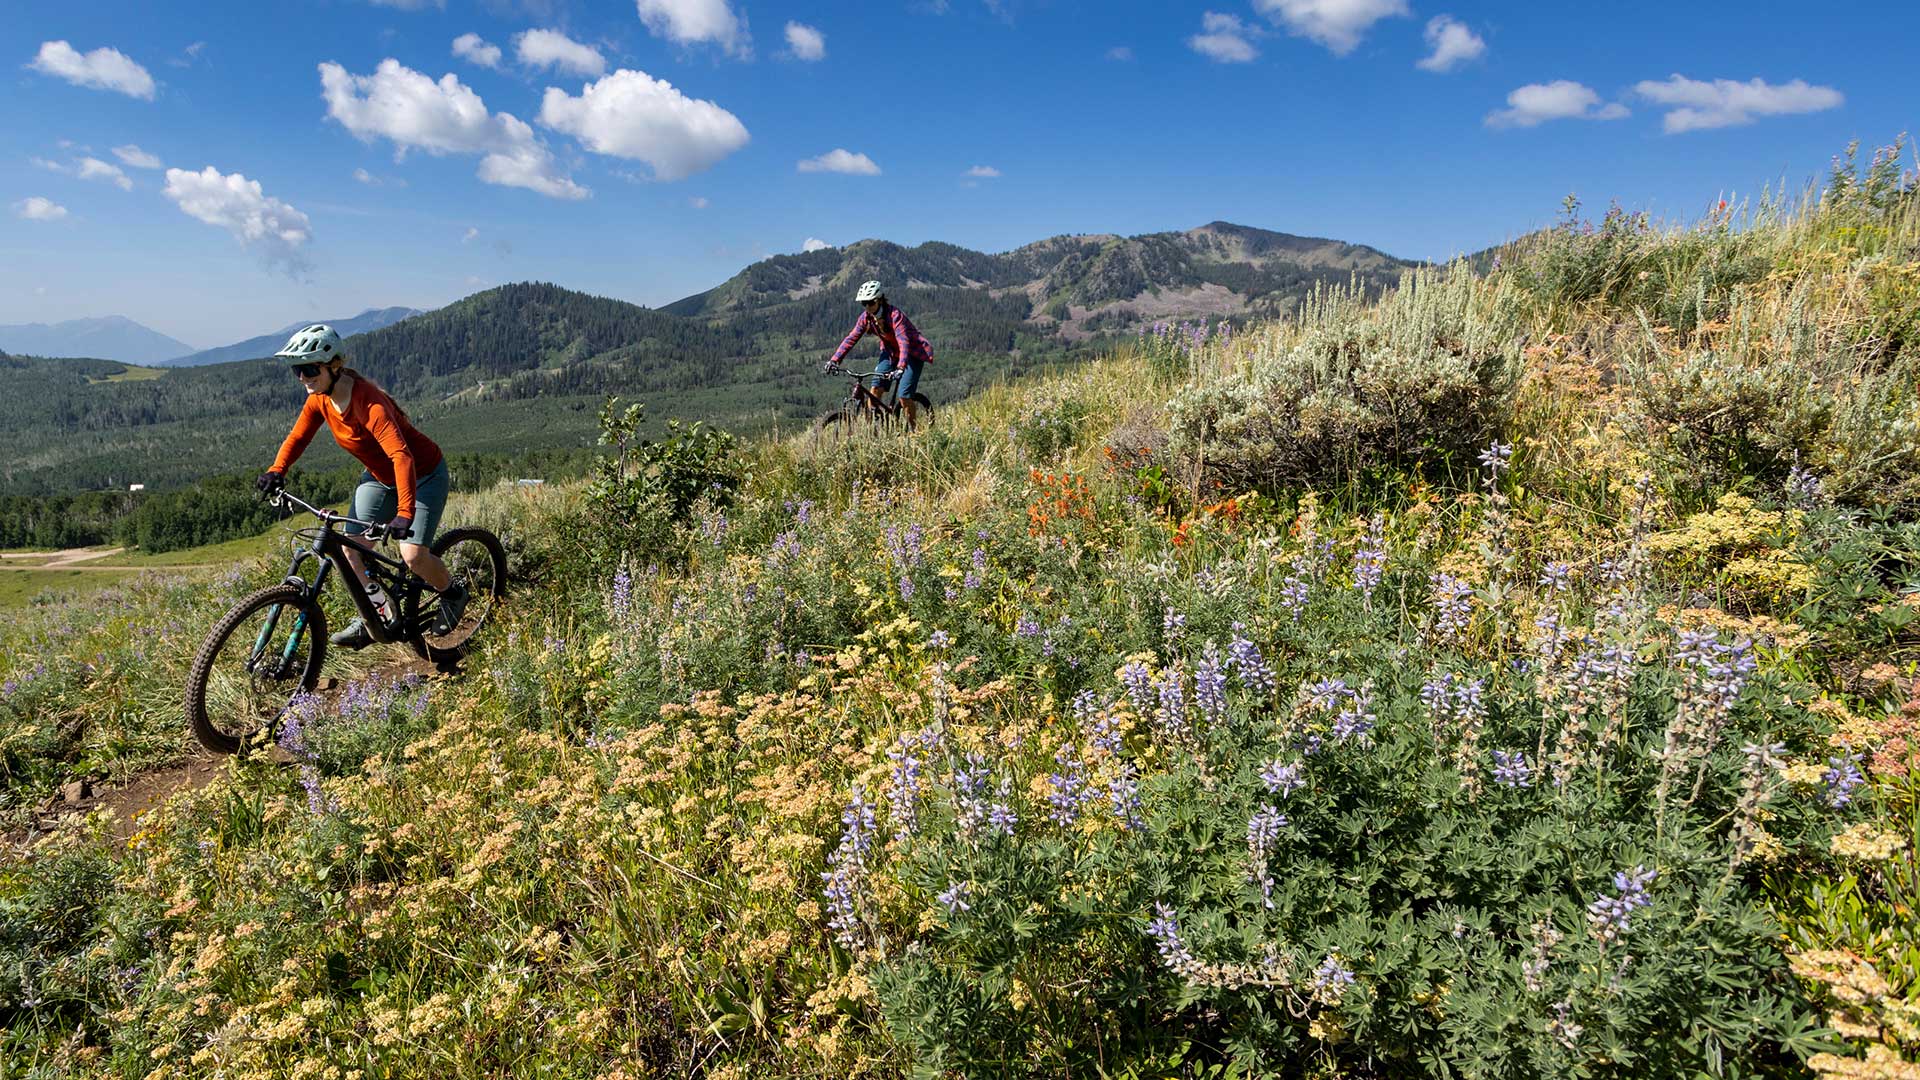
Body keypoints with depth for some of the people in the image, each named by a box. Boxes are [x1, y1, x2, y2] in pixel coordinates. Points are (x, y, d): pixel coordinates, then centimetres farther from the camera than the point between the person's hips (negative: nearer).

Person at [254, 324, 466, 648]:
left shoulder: (369, 402, -34)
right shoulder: (319, 400, -10)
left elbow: (401, 456, -44)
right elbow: (297, 437, 2)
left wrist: (405, 512, -53)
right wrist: (276, 471, -18)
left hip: (421, 475, -8)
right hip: (380, 476, 8)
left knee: (413, 555, -18)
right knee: (351, 546, -1)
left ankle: (453, 593, 13)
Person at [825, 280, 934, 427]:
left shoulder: (894, 315, -28)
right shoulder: (866, 317, -10)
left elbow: (903, 342, -38)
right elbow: (851, 338, -13)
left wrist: (900, 367, -52)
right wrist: (834, 360, -24)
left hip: (912, 353, -6)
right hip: (890, 352, 6)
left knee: (903, 396, -16)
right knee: (876, 389, -11)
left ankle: (911, 428, 6)